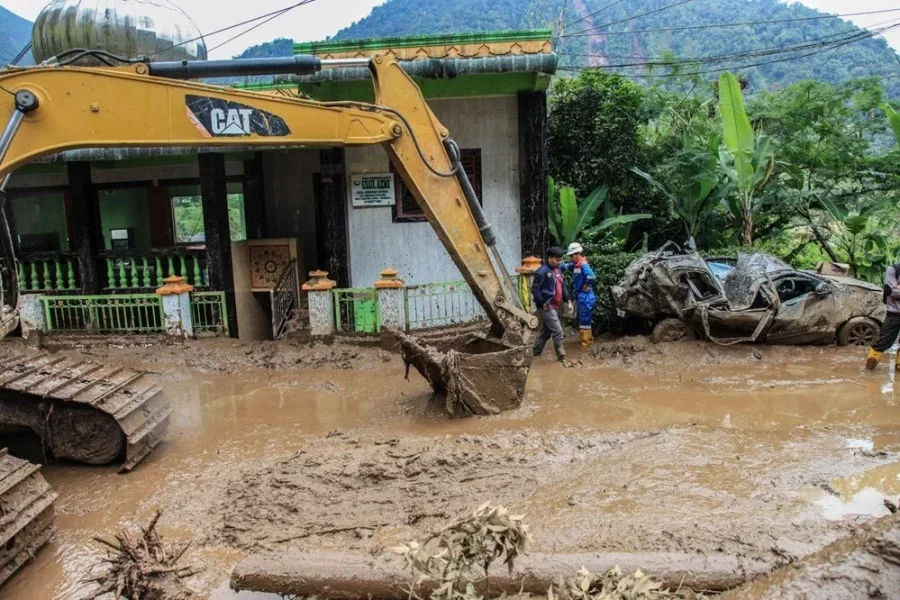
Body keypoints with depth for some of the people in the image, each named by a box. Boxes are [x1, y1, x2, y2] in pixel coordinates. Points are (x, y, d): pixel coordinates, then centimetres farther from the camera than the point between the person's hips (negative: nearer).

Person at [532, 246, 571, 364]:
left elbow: (562, 286, 19)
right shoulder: (542, 272, -17)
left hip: (555, 306, 9)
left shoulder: (558, 269, 11)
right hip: (546, 307, -9)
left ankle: (536, 352, 27)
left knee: (546, 331, 16)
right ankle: (561, 356, 2)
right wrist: (543, 303, -19)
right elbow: (534, 289, -18)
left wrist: (568, 300, 12)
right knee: (558, 331, -8)